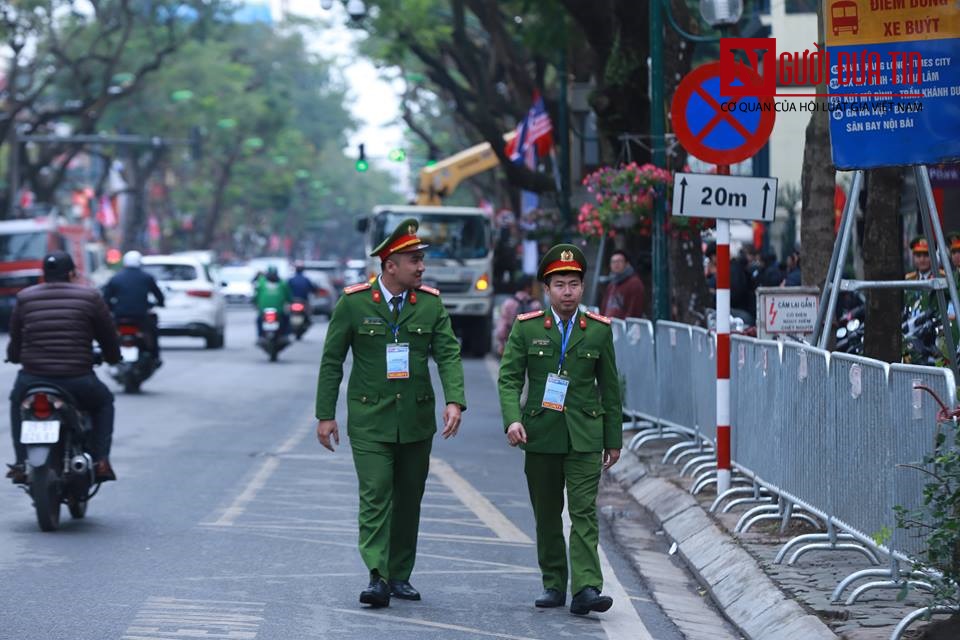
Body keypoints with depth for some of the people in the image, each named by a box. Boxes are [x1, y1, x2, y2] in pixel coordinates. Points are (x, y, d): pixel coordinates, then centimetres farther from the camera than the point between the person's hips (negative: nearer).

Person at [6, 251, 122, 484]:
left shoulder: (24, 298, 7)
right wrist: (112, 358, 31)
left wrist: (14, 356, 38)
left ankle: (21, 464, 25)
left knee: (17, 400, 36)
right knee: (103, 402, 30)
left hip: (32, 382, 1)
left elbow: (14, 342, 14)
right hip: (78, 383, -1)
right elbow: (109, 339, 9)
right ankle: (100, 461, 14)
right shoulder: (89, 297, 2)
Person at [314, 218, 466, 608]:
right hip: (369, 418, -3)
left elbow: (449, 354, -3)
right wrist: (325, 414, -3)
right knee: (375, 496, -12)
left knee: (409, 499, 9)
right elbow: (332, 360, 0)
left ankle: (400, 575, 19)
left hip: (417, 418, 3)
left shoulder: (431, 303, 2)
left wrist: (455, 401, -19)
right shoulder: (353, 303, -5)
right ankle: (377, 578, -19)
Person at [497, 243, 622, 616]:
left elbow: (609, 387, 9)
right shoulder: (526, 328, 3)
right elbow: (509, 378, -2)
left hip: (584, 435, -1)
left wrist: (614, 439, 9)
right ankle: (553, 585, 18)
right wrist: (512, 419, -19)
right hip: (540, 434, 1)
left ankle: (586, 589, -17)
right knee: (546, 515, 8)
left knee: (584, 512, -10)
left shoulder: (599, 330, 5)